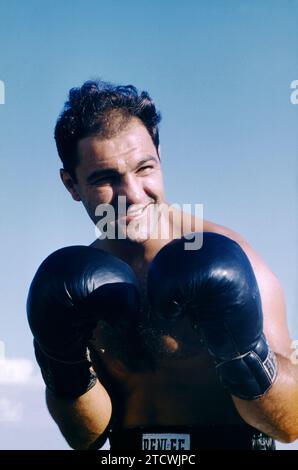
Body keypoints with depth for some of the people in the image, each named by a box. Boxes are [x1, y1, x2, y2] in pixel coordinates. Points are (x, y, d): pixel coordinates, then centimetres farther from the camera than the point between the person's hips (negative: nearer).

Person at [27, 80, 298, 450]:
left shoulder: (226, 258, -10)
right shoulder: (80, 278, 1)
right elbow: (88, 438, 3)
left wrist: (243, 351, -27)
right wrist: (64, 365, -13)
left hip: (232, 443, -2)